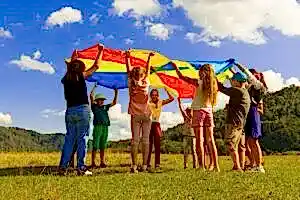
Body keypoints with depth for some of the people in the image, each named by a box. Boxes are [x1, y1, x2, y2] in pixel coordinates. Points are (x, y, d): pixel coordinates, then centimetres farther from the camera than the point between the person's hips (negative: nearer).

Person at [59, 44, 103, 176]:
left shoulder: (66, 79, 10)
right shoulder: (81, 76, -2)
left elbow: (70, 70, 33)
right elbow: (96, 66, 5)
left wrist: (73, 59, 48)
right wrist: (100, 51, 17)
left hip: (70, 111, 5)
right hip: (82, 110, -5)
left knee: (69, 139, 9)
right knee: (81, 138, -2)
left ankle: (63, 167, 7)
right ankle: (81, 168, -2)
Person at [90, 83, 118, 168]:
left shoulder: (105, 107, 19)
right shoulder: (94, 107, 7)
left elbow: (114, 102, 20)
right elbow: (91, 96, -1)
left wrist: (116, 93, 12)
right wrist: (94, 87, 3)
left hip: (105, 127, 4)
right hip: (97, 127, -4)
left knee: (102, 146, 8)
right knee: (95, 146, -4)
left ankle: (102, 162, 11)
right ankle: (93, 162, -1)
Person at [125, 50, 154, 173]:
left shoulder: (131, 83, -2)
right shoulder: (146, 82, -2)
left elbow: (128, 70, 10)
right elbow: (148, 70, 13)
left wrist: (127, 57, 21)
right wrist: (149, 57, 26)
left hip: (135, 115, 0)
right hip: (146, 114, 0)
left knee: (135, 140, -1)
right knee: (145, 140, 1)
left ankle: (134, 165, -6)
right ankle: (144, 166, -1)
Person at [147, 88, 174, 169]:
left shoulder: (160, 102, 9)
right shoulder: (148, 103, 4)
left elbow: (171, 99, 2)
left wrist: (166, 91, -3)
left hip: (156, 124, 2)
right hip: (149, 124, -2)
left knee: (157, 144, 1)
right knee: (149, 144, -1)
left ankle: (157, 164, 4)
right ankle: (148, 163, 4)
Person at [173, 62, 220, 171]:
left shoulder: (199, 82, -6)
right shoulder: (213, 84, 7)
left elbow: (181, 77, -1)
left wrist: (175, 67, 14)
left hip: (198, 111, -5)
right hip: (209, 112, 5)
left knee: (199, 140, -5)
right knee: (210, 140, 8)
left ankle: (202, 166, -8)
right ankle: (215, 165, 8)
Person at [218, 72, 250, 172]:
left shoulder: (239, 91, -12)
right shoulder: (245, 93, 18)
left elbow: (224, 90, -6)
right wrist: (229, 106, 13)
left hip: (234, 122, -10)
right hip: (241, 123, 10)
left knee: (231, 145, -8)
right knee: (240, 146, 12)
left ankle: (237, 167, -8)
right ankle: (241, 166, 16)